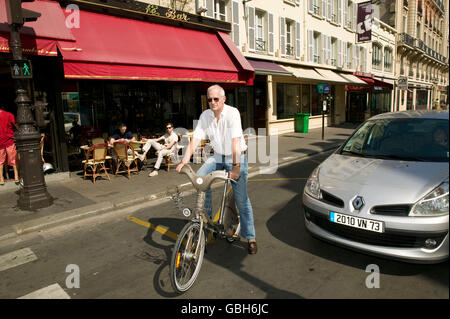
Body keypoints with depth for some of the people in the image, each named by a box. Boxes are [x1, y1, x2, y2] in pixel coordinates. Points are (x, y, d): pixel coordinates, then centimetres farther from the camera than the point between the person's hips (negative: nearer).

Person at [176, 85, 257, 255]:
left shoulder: (232, 113, -18)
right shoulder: (205, 115, -3)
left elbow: (236, 141, -27)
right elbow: (196, 138, -9)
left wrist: (236, 166, -34)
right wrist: (185, 160, -20)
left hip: (236, 157, -4)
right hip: (217, 156, 5)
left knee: (241, 199, -6)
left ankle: (251, 238, 7)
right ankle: (207, 215, 0)